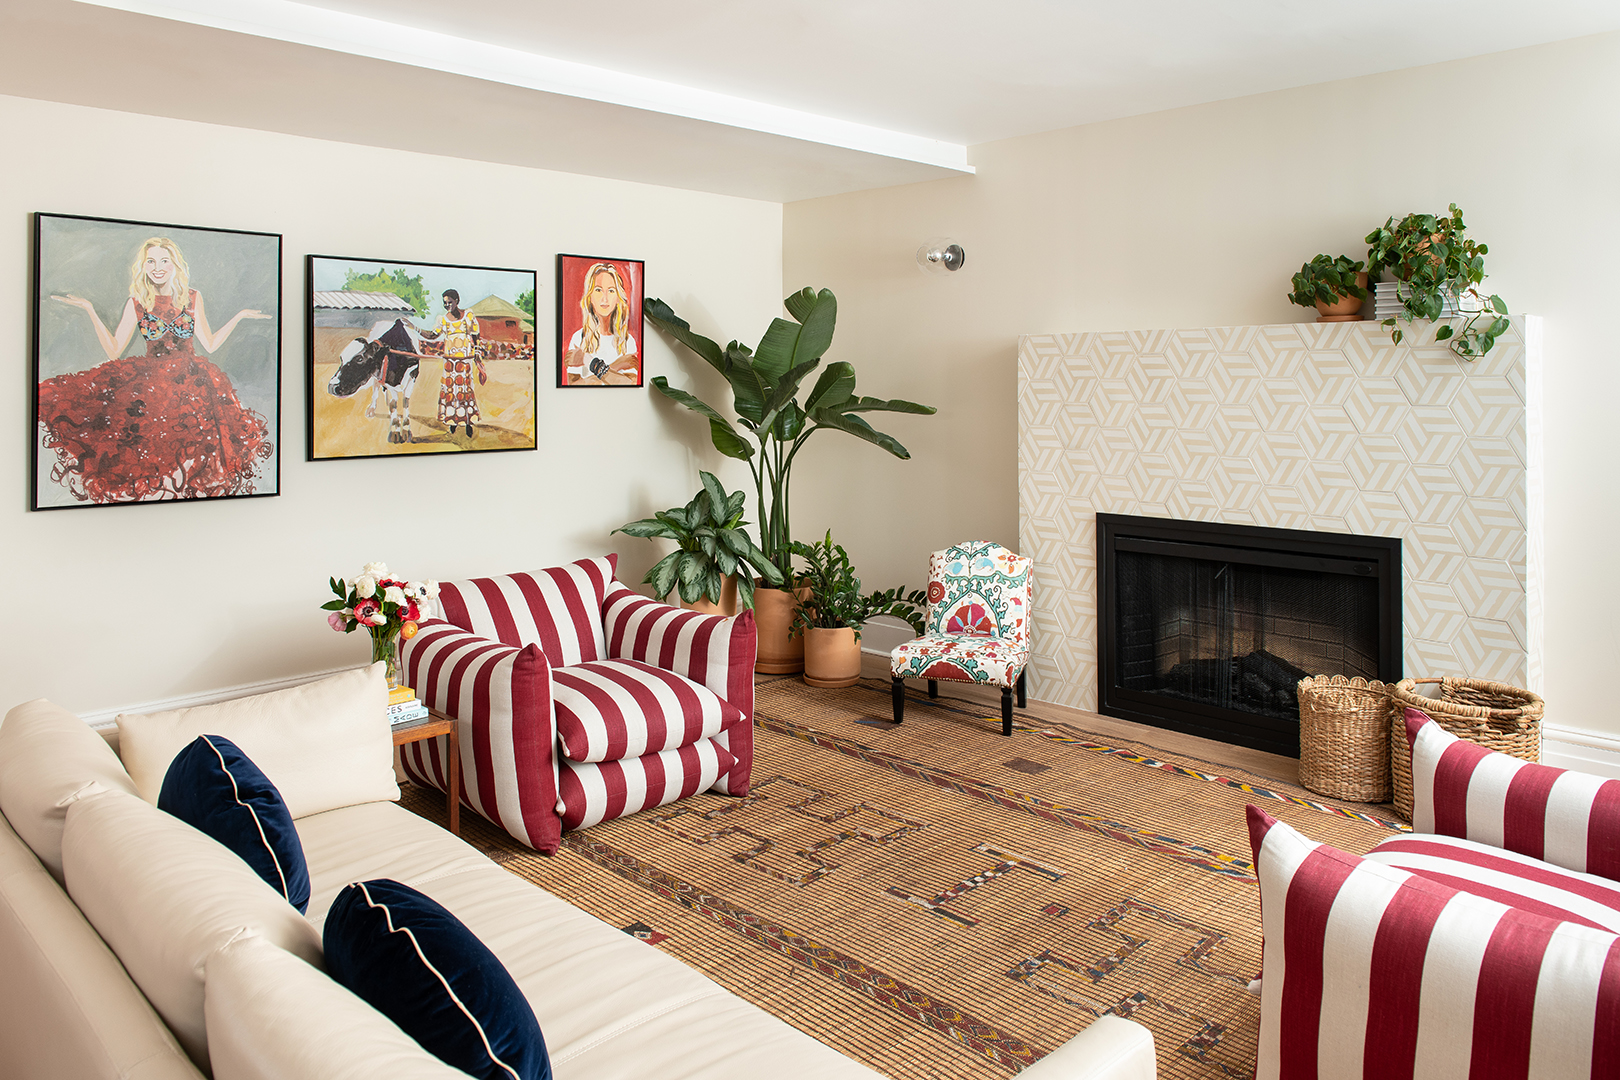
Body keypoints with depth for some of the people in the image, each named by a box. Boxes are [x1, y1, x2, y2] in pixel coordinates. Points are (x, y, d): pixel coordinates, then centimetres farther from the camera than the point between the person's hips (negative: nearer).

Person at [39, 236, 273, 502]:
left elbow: (210, 344, 10)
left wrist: (239, 316, 8)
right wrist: (90, 310, -1)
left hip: (191, 381, 0)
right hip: (149, 381, 0)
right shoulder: (137, 302, 6)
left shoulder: (192, 297, 8)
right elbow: (114, 351, 3)